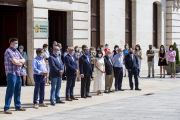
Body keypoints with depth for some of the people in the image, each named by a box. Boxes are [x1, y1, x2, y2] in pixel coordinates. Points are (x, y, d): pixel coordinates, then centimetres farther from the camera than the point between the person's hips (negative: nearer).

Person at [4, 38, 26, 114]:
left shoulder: (17, 51, 19)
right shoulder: (8, 51, -9)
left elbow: (23, 60, 14)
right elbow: (14, 62, -17)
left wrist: (18, 61, -6)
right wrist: (20, 62, 1)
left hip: (18, 74, 8)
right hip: (11, 73, -8)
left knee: (17, 91, 14)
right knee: (10, 91, -8)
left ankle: (18, 106, 23)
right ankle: (6, 108, -6)